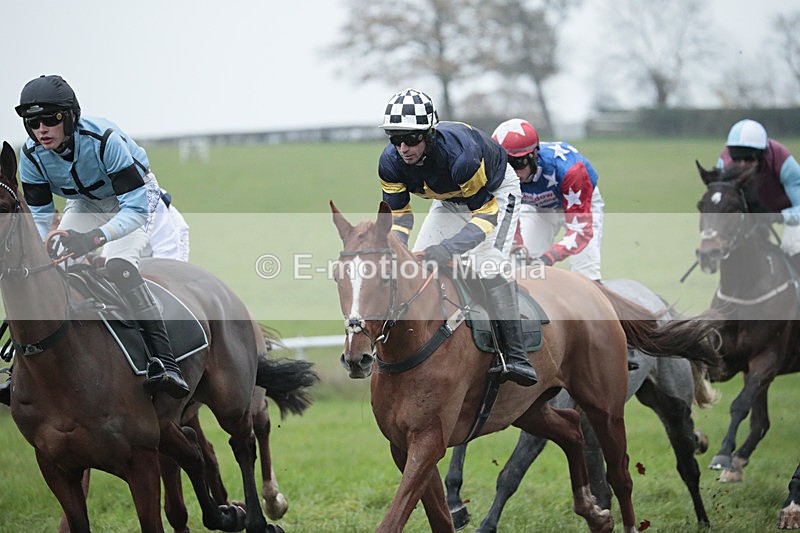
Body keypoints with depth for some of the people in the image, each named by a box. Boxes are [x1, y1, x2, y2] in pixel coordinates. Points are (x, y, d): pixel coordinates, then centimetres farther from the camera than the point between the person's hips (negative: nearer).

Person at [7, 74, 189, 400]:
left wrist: (96, 237, -52)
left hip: (137, 195, -6)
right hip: (84, 204, 6)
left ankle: (164, 363, -37)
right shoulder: (32, 156, -20)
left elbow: (135, 208, -37)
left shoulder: (104, 139, -36)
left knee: (119, 265, -30)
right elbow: (38, 215, -11)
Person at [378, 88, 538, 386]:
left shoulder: (459, 155, -43)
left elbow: (486, 212, -36)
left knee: (488, 265, -26)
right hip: (450, 200, 7)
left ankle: (516, 357, -26)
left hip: (495, 192, -7)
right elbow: (397, 213, -13)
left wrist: (448, 248, -49)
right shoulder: (390, 163, -25)